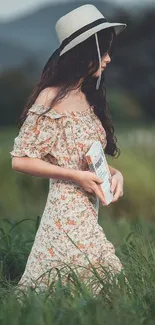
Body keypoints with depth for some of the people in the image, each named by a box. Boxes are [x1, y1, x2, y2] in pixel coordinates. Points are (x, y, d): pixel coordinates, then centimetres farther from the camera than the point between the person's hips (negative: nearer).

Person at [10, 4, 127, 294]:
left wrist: (114, 173, 1)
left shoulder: (89, 98, 13)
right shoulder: (52, 98, -11)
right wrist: (76, 177, -16)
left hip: (89, 213, 8)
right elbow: (20, 160, -12)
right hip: (67, 213, -8)